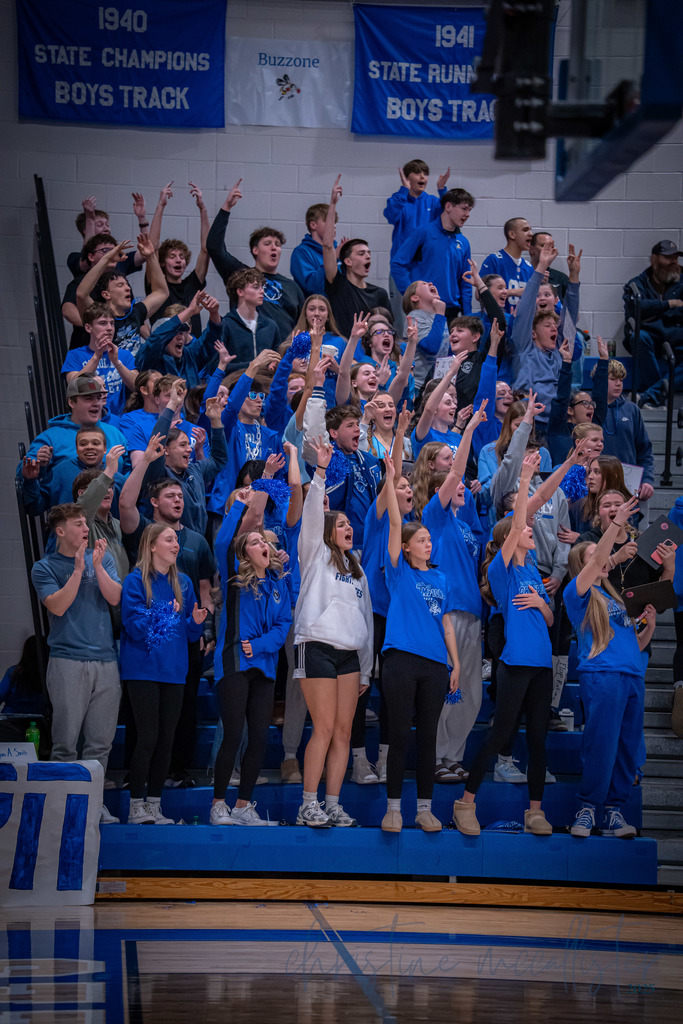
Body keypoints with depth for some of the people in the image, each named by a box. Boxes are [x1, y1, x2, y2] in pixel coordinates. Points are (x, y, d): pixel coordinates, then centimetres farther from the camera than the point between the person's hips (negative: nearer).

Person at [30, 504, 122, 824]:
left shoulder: (102, 558, 14)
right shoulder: (44, 567, 4)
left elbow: (115, 598, 1)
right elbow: (57, 606, -10)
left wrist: (97, 566, -10)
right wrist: (78, 570, -13)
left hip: (105, 660, 4)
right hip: (67, 662, -3)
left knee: (100, 741, 3)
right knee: (66, 740, -6)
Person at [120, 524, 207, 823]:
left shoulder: (183, 583, 13)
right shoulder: (136, 580, -4)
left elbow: (191, 635, 15)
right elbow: (134, 627, -11)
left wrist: (196, 622, -5)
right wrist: (164, 614, -17)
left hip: (173, 671, 6)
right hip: (143, 670, -6)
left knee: (166, 739, 4)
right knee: (148, 737, -8)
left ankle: (154, 804, 11)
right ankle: (137, 806, -1)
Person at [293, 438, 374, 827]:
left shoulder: (357, 572, 23)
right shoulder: (317, 558, 6)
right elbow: (312, 515, -9)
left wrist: (366, 670, 19)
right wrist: (321, 472, -18)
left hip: (350, 653, 6)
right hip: (318, 648, -6)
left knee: (344, 732, 0)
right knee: (325, 729, -11)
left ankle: (333, 805, 3)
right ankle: (309, 806, -7)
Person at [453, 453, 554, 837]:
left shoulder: (533, 572, 17)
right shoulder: (502, 568, -2)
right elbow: (516, 524, -15)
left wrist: (540, 602, -3)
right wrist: (525, 478, -16)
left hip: (542, 663, 7)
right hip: (516, 661, -7)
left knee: (538, 736, 6)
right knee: (501, 734, -6)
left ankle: (535, 811, 10)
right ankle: (467, 802, 2)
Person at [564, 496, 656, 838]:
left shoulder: (615, 597, 27)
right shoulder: (577, 593, 7)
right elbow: (596, 561, -12)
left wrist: (649, 626, 7)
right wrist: (616, 523, -18)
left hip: (633, 676, 7)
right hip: (601, 675, -7)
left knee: (628, 748, 2)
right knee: (601, 745, -12)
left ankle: (613, 810, 6)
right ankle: (588, 808, -3)